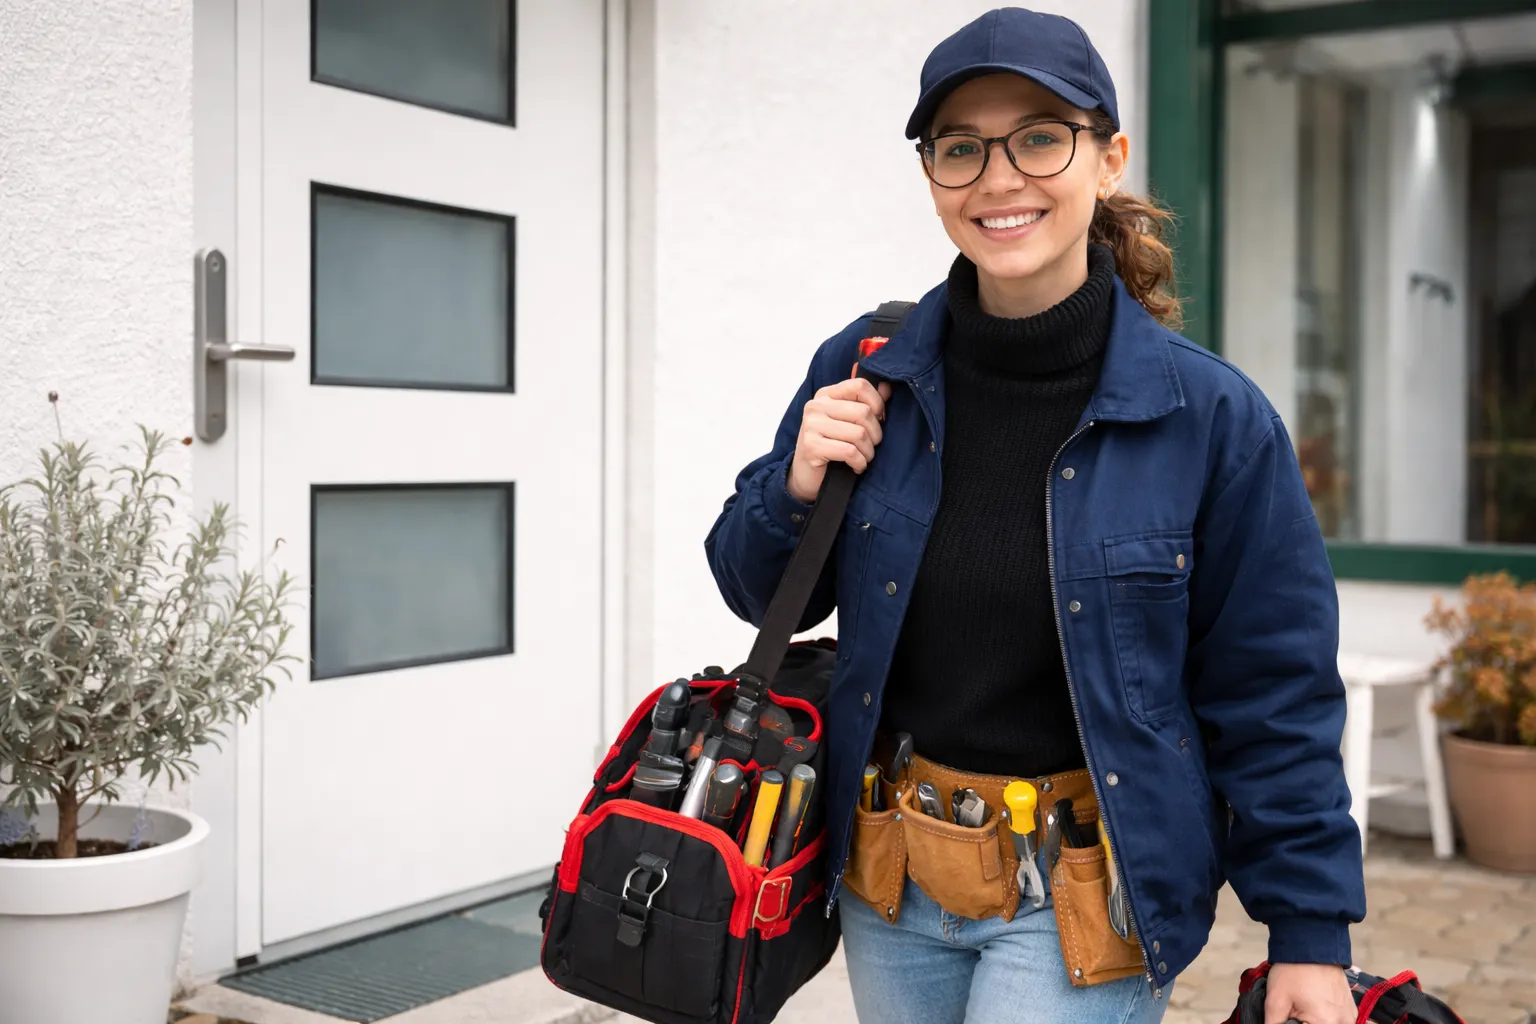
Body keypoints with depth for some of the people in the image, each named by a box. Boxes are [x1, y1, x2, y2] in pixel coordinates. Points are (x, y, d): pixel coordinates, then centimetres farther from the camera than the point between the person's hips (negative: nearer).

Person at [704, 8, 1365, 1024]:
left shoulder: (1211, 416, -12)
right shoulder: (865, 375, -4)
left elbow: (1272, 695, -6)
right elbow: (763, 593, 7)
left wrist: (1312, 934, -5)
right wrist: (799, 487, -14)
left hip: (1084, 898, -3)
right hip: (889, 875, 4)